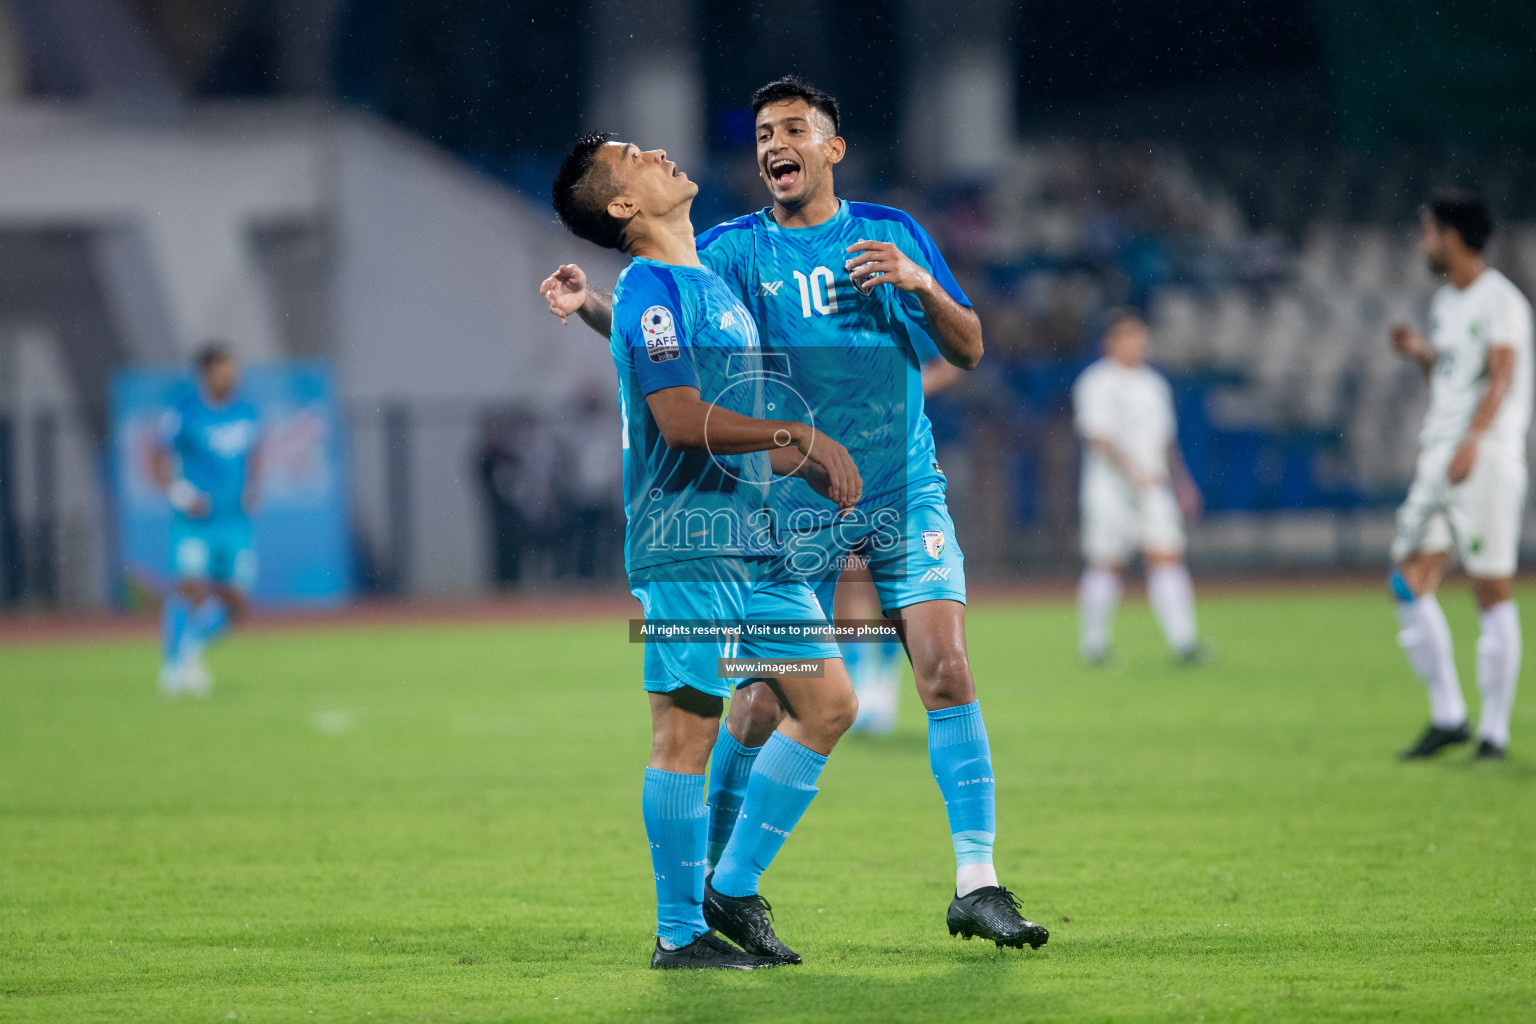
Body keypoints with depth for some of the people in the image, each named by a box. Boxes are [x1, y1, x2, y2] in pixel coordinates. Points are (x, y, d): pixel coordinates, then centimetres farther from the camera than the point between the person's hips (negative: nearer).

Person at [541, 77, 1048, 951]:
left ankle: (977, 885, -8)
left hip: (907, 492, 1)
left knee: (947, 670, -11)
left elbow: (969, 351, 7)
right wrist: (592, 304, -28)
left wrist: (921, 285, -12)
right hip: (796, 507, -1)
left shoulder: (891, 233, 7)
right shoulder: (734, 250, 2)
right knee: (765, 699, -3)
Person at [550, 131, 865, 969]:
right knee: (688, 729, -6)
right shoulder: (649, 289, -10)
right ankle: (679, 932, 1)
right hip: (686, 541, -9)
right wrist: (804, 437, -19)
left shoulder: (710, 285, 20)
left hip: (750, 537, 9)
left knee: (828, 703, 7)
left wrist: (808, 466, 14)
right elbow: (682, 420, -21)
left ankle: (732, 890, 15)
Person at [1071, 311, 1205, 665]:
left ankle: (1183, 640, -15)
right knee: (1106, 566, -2)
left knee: (1166, 557, -8)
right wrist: (1133, 470, -26)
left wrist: (1182, 483, 23)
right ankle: (1094, 645, 13)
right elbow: (1099, 437, -15)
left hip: (1153, 488, 5)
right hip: (1109, 488, -5)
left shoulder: (1154, 384, 16)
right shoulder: (1096, 383, -5)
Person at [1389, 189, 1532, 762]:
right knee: (1410, 584, -3)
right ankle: (1447, 716, 3)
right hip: (1439, 456, 8)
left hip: (1489, 457, -8)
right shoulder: (1445, 302, 18)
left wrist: (1471, 441, -32)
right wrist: (1420, 353, 9)